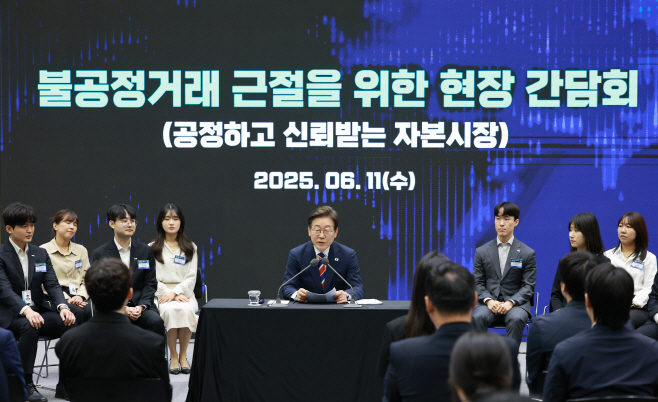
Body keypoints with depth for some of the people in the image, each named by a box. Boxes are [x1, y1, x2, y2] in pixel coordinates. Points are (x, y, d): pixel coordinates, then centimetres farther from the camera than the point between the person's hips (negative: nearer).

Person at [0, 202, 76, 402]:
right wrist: (26, 310, -35)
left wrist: (62, 307, -19)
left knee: (69, 323, -22)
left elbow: (52, 284, 4)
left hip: (38, 310, 5)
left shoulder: (40, 254, 15)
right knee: (29, 327, -38)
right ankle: (26, 385, -29)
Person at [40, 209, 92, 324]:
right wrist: (66, 298, -15)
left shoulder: (81, 250, 22)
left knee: (90, 310, -32)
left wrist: (80, 296, -6)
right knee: (78, 312, -35)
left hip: (79, 296, 4)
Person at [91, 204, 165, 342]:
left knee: (156, 321, -30)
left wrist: (141, 306, -10)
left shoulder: (146, 251, 13)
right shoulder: (99, 254, 5)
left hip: (141, 306, 2)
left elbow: (150, 284, 9)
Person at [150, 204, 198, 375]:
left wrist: (175, 292, -14)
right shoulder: (152, 248, 12)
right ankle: (173, 357, -27)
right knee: (171, 310, -36)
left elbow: (191, 277, 6)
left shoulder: (190, 248, 15)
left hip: (184, 293, 1)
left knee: (186, 310, -35)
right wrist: (170, 295, -13)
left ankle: (183, 355, -22)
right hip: (161, 294, -1)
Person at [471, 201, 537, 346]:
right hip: (488, 302, 1)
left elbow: (528, 286, 2)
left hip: (516, 303, -1)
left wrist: (510, 302, -16)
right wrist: (489, 301, -13)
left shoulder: (528, 253, 7)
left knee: (516, 319, -36)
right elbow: (477, 283, 8)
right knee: (477, 317, -32)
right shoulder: (482, 252, 13)